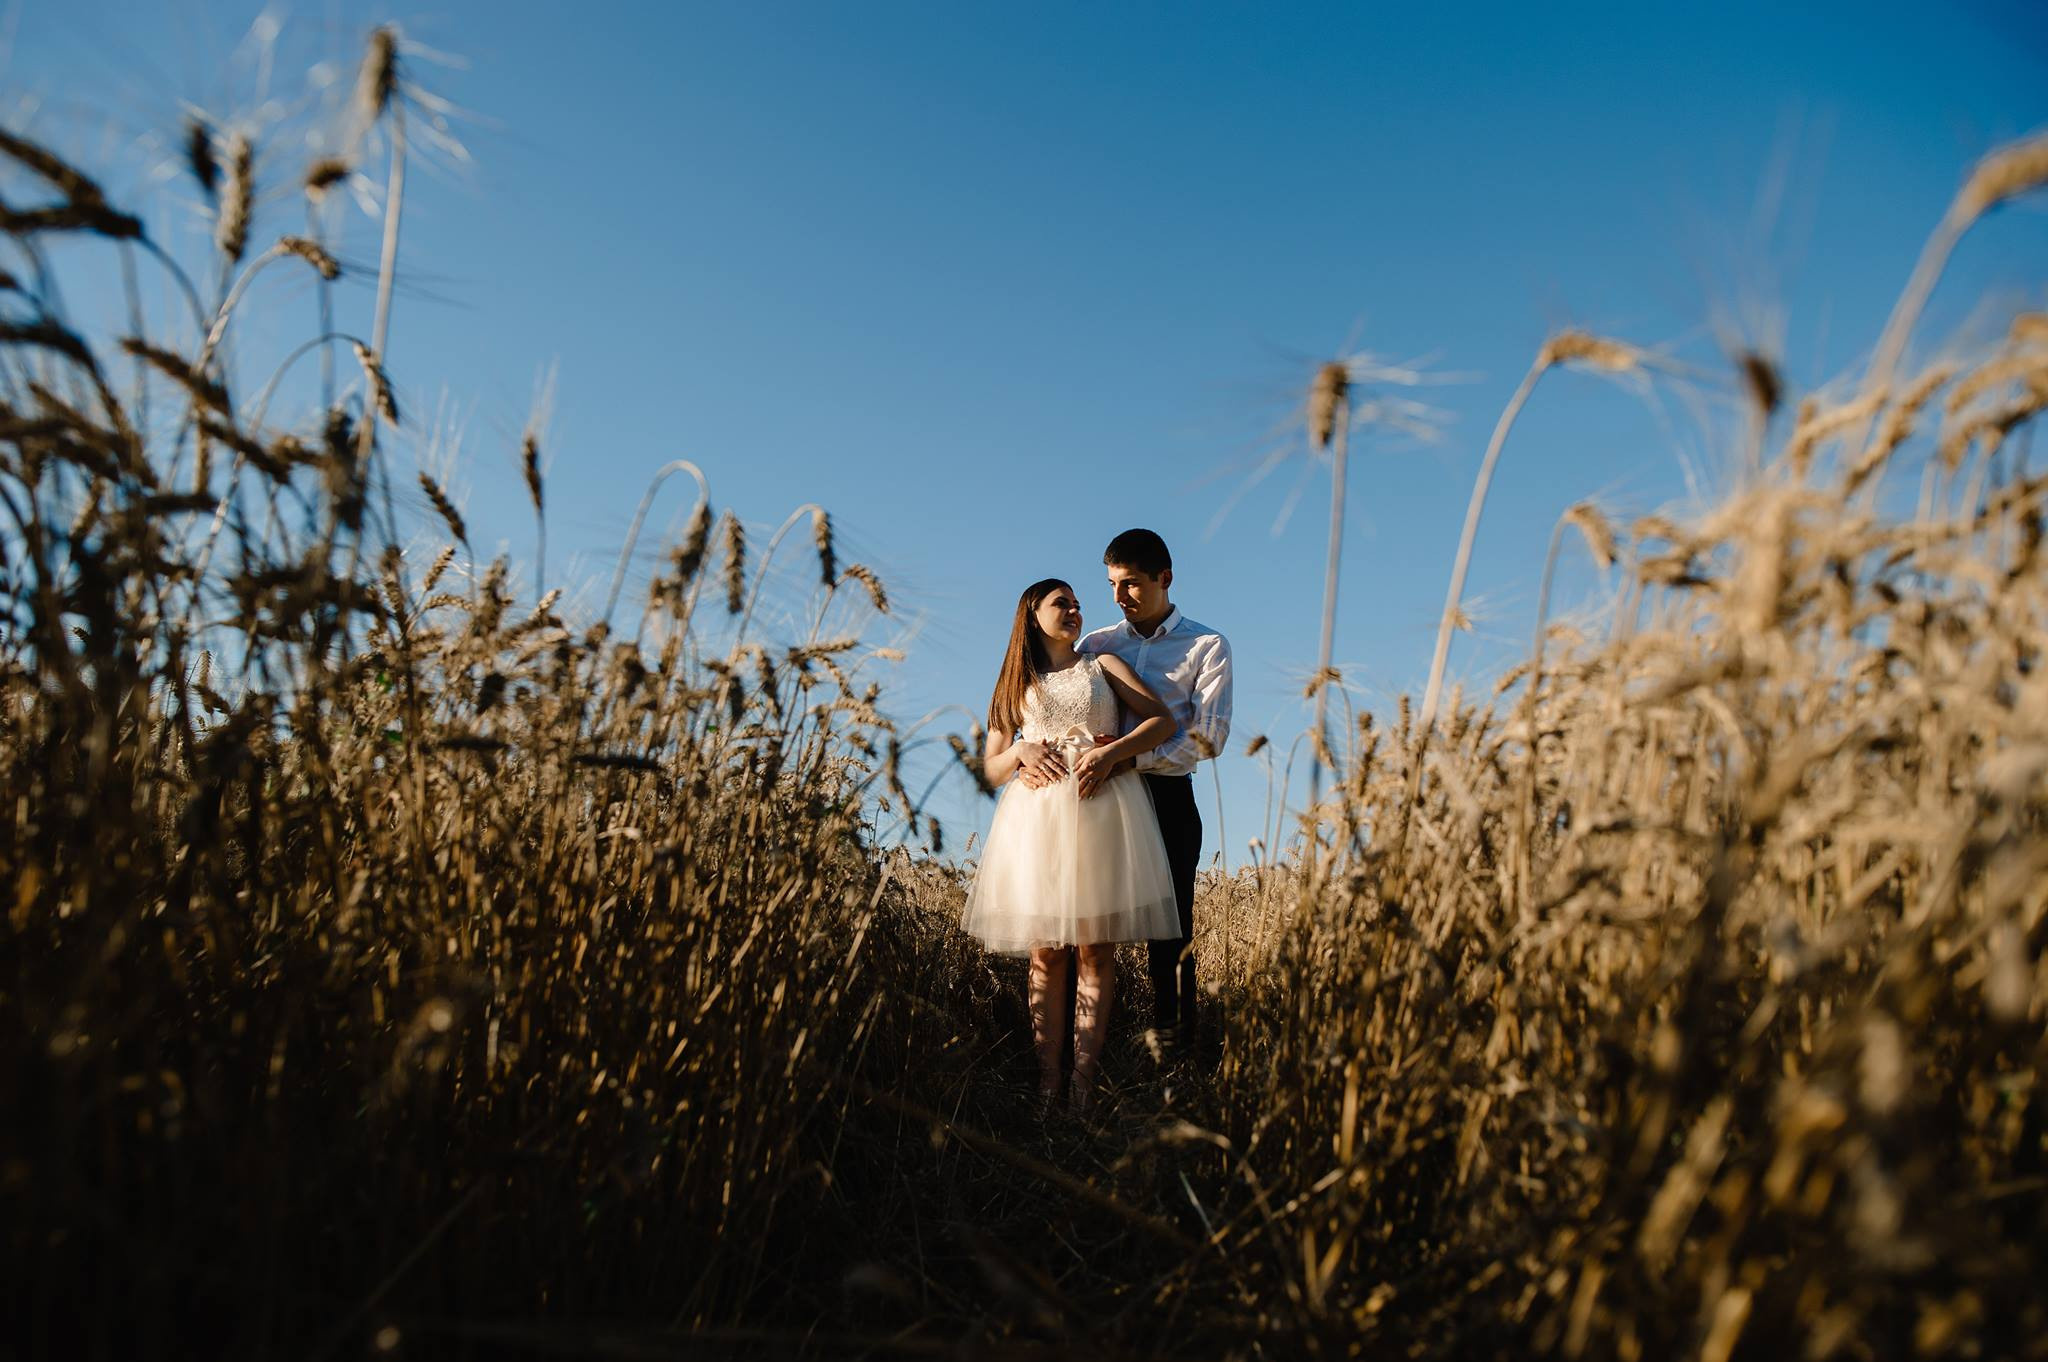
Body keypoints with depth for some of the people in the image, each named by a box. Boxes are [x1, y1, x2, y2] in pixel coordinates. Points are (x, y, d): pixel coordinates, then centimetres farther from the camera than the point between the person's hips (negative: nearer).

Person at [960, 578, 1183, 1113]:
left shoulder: (1103, 665, 18)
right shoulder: (1017, 686, 20)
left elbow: (1163, 719, 6)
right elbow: (992, 768, 17)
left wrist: (1112, 752, -8)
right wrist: (1021, 751, -5)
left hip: (1103, 808, -1)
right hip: (1038, 816, 1)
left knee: (1095, 950, -5)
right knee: (1046, 952, -3)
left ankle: (1084, 1077, -4)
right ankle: (1048, 1077, -2)